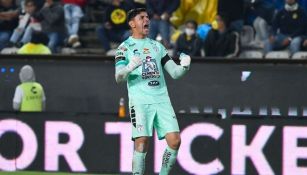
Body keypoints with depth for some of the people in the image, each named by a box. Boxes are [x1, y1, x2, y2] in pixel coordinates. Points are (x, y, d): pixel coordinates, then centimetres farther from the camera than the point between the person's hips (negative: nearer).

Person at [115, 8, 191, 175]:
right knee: (142, 143, -14)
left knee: (174, 140, -6)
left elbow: (174, 73, 18)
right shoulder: (125, 47, 6)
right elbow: (118, 77, -6)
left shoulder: (157, 46, 21)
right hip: (140, 101, -4)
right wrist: (130, 67, -27)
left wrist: (184, 67, -4)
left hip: (162, 100, 4)